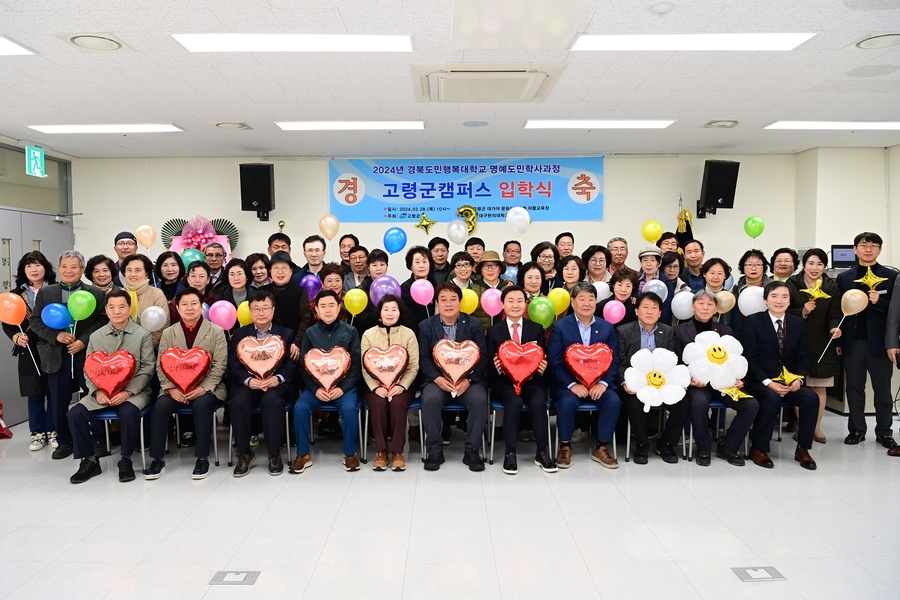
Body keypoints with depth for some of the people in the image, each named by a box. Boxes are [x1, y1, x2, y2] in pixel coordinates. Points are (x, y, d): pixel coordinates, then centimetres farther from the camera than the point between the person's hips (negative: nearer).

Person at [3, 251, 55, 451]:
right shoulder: (16, 294, 4)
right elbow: (7, 322, 9)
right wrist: (15, 336, -8)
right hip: (29, 352, 2)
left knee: (54, 392, 6)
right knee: (34, 394, 9)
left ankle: (53, 431, 20)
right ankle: (38, 433, 21)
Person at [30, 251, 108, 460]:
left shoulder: (96, 293, 1)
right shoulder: (45, 292, 7)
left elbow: (103, 321, -4)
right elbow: (35, 321, 5)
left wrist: (84, 341, -14)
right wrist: (56, 335, -11)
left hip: (87, 354, -2)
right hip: (57, 356, 2)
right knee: (59, 402, 8)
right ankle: (64, 442, 23)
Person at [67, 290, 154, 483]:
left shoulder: (143, 335, 0)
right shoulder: (96, 336, 11)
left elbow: (147, 369, -6)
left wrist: (128, 392, -18)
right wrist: (97, 391, -11)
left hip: (134, 391, -4)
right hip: (102, 392, 4)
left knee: (129, 413, -34)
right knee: (75, 413, -18)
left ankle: (126, 460, -12)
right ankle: (89, 460, 0)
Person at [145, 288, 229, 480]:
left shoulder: (216, 331, 2)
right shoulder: (168, 333, 10)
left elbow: (219, 365, -4)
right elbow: (161, 365, 4)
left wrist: (203, 388, -18)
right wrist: (171, 388, -13)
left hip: (207, 388, -2)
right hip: (176, 388, 3)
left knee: (201, 405, -33)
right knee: (160, 405, -26)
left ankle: (202, 458, -19)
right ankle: (157, 458, -12)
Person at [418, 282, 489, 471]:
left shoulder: (474, 324, 6)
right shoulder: (426, 326, 8)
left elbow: (482, 356, -1)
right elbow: (423, 358, 1)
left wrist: (468, 379, -16)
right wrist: (438, 379, -17)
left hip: (468, 380, 0)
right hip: (437, 379, 0)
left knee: (479, 399, -30)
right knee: (430, 400, -31)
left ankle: (472, 451, -13)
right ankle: (434, 451, -14)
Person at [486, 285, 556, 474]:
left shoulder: (536, 329, 11)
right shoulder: (494, 331, 8)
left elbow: (543, 360, 9)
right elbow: (490, 365, 4)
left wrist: (543, 368, -14)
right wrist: (497, 367, -19)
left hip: (532, 381, 1)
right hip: (505, 382, -1)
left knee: (538, 402, -31)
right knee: (515, 401, -33)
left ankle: (542, 453, -16)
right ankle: (510, 453, -23)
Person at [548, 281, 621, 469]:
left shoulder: (607, 327, 9)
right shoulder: (560, 327, 0)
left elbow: (614, 361, 5)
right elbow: (555, 362, -6)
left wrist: (603, 383, -13)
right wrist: (572, 385, -18)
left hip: (599, 383, 3)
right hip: (569, 384, -2)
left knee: (614, 401, -25)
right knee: (567, 402, -32)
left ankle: (601, 448, -6)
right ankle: (565, 447, -8)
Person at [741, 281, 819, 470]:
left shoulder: (798, 323, 9)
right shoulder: (753, 321, -5)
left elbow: (803, 356, 8)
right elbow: (750, 358, -9)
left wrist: (798, 378, -11)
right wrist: (768, 382, -20)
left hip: (790, 382, 4)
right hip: (760, 381, -4)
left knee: (811, 398, -23)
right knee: (772, 398, -34)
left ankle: (802, 449, -5)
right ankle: (758, 449, -15)